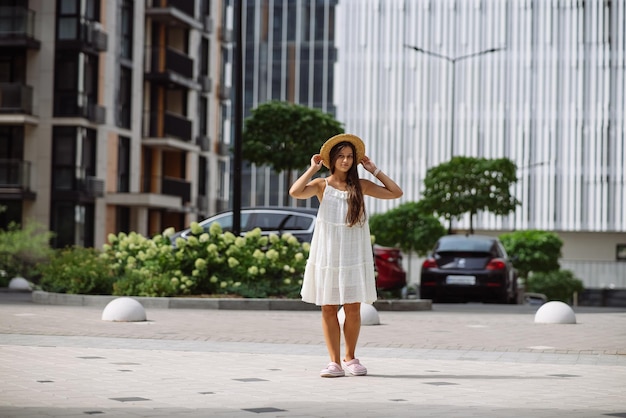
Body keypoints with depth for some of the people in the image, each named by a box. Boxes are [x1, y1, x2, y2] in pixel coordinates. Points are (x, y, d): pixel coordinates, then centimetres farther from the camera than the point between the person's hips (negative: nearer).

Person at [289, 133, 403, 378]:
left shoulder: (361, 186, 5)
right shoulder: (322, 185, 0)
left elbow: (396, 193, 3)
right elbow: (295, 192, -18)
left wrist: (374, 170, 3)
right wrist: (313, 169, -9)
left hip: (354, 255, 1)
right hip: (327, 255, -1)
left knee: (353, 309, 1)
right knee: (328, 309, 0)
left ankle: (350, 357, 18)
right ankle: (335, 362, 5)